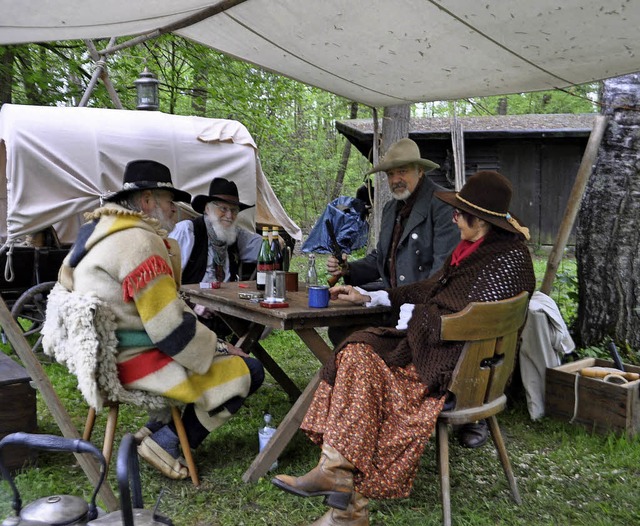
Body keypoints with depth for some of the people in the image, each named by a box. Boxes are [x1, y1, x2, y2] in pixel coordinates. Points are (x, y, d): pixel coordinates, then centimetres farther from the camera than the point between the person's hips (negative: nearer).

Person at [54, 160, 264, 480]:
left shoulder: (102, 230, 12)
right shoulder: (139, 242, -21)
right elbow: (170, 329, -23)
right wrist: (217, 349, -11)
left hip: (110, 351, 11)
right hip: (135, 359, -11)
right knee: (248, 372, -10)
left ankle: (156, 429, 19)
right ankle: (166, 442, 1)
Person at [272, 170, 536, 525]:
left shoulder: (508, 258, -16)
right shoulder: (470, 249, 12)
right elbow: (430, 290, 19)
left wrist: (413, 314, -7)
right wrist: (367, 297, 19)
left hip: (466, 361, -9)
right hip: (434, 341, 9)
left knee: (363, 364, -20)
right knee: (357, 351, -8)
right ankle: (335, 471, -13)